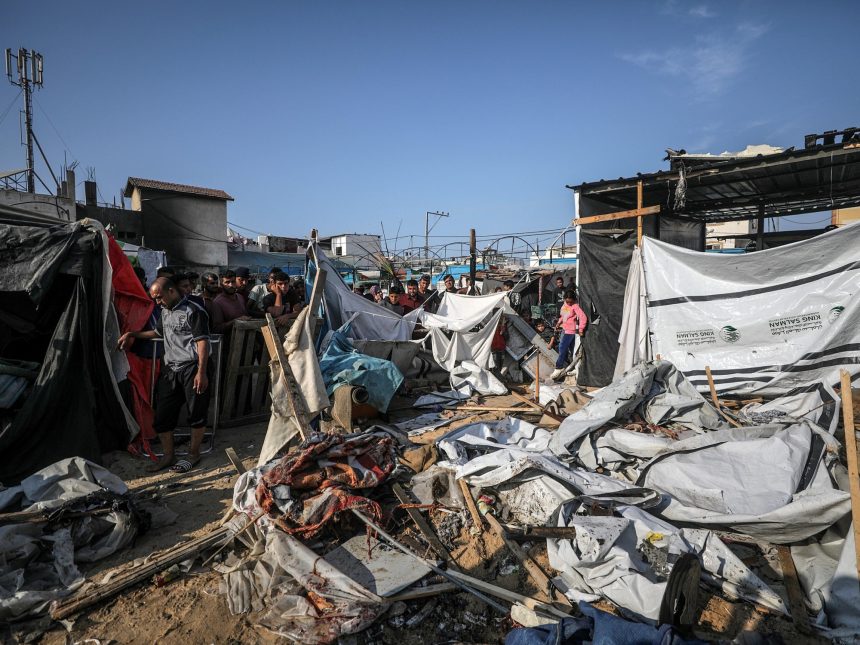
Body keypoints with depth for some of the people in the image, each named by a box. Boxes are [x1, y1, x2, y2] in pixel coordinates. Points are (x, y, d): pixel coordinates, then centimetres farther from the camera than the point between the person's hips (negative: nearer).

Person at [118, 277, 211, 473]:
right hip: (170, 369, 8)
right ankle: (168, 455, 25)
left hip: (192, 368, -8)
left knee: (196, 413, 4)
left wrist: (201, 373, -22)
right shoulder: (165, 311, 17)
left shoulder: (194, 311, -11)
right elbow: (158, 332, 36)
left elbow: (203, 342, -16)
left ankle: (194, 454, 19)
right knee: (162, 414, 9)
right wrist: (133, 334, 26)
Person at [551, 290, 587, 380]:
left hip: (571, 330, -8)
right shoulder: (565, 305, 8)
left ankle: (559, 368, -4)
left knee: (562, 348, -10)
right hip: (564, 329, 8)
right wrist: (559, 323, 9)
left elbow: (583, 317, -21)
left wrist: (581, 329, -22)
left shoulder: (575, 306, -15)